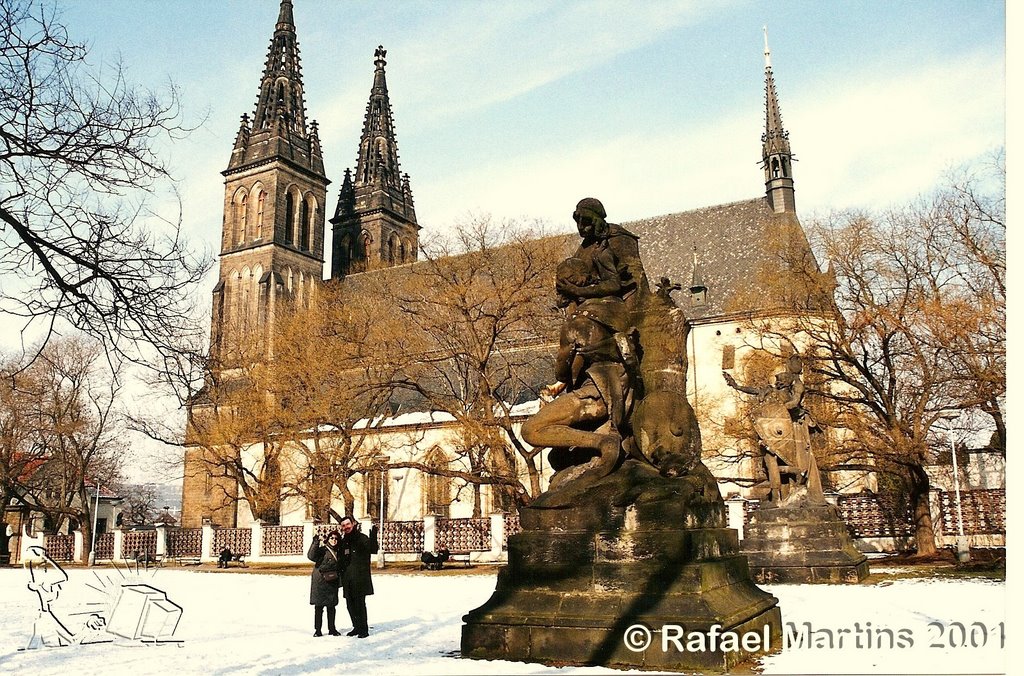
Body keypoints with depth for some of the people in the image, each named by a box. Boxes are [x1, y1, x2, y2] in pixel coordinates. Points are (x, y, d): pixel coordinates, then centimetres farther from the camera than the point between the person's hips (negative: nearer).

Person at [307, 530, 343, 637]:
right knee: (319, 606, 1)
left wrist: (339, 580, 11)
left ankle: (332, 628, 19)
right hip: (320, 582, -5)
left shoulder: (339, 552, 9)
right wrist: (315, 543, -30)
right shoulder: (322, 550, -7)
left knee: (332, 606, 9)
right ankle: (317, 629, 10)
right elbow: (311, 556, -23)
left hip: (333, 583, 5)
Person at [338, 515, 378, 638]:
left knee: (360, 604, -6)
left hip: (360, 578, -7)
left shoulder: (362, 538, -6)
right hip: (347, 579, 7)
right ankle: (357, 627, 24)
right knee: (350, 604, 11)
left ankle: (364, 629, 3)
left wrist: (373, 535, -35)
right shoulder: (343, 541, 14)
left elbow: (373, 549, -22)